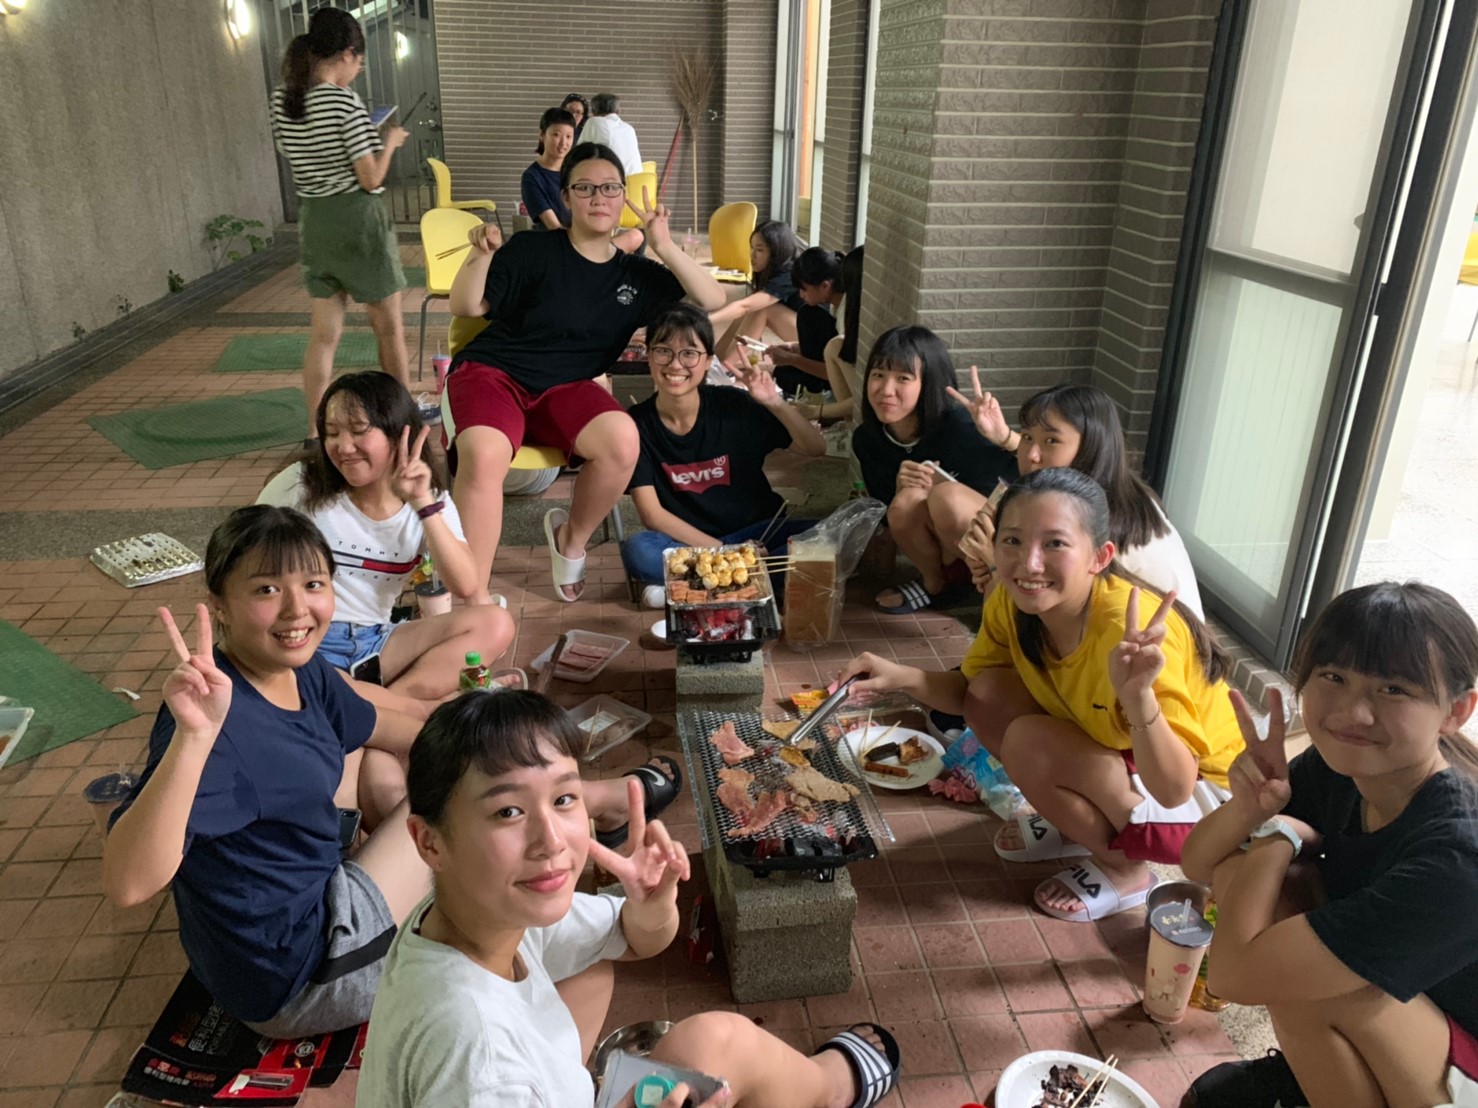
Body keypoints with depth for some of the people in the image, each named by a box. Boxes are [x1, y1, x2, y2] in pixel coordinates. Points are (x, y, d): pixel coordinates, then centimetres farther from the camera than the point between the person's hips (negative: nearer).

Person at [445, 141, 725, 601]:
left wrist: (667, 249, -7)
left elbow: (713, 304, 3)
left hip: (564, 389, 3)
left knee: (622, 440, -31)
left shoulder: (638, 275, 10)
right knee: (483, 456, -37)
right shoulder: (535, 249, 0)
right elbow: (466, 306, 0)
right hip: (491, 372, -2)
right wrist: (481, 253, -19)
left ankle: (570, 538, -1)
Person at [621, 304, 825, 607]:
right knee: (637, 551, -31)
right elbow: (652, 514, -10)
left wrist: (775, 403, -20)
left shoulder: (733, 405, -8)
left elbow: (816, 449, -4)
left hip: (753, 533, 1)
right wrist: (721, 550, -18)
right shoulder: (638, 424, -7)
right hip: (687, 541, -1)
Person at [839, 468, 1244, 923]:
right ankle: (1081, 825, 12)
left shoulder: (1127, 629, -36)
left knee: (1028, 743, -26)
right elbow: (969, 692, -1)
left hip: (1202, 800, -6)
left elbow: (1174, 790, -34)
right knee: (990, 695, -9)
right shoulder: (1012, 602, -16)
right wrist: (902, 677, -21)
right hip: (1111, 762, 7)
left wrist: (1138, 695, -52)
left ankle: (1122, 868, 1)